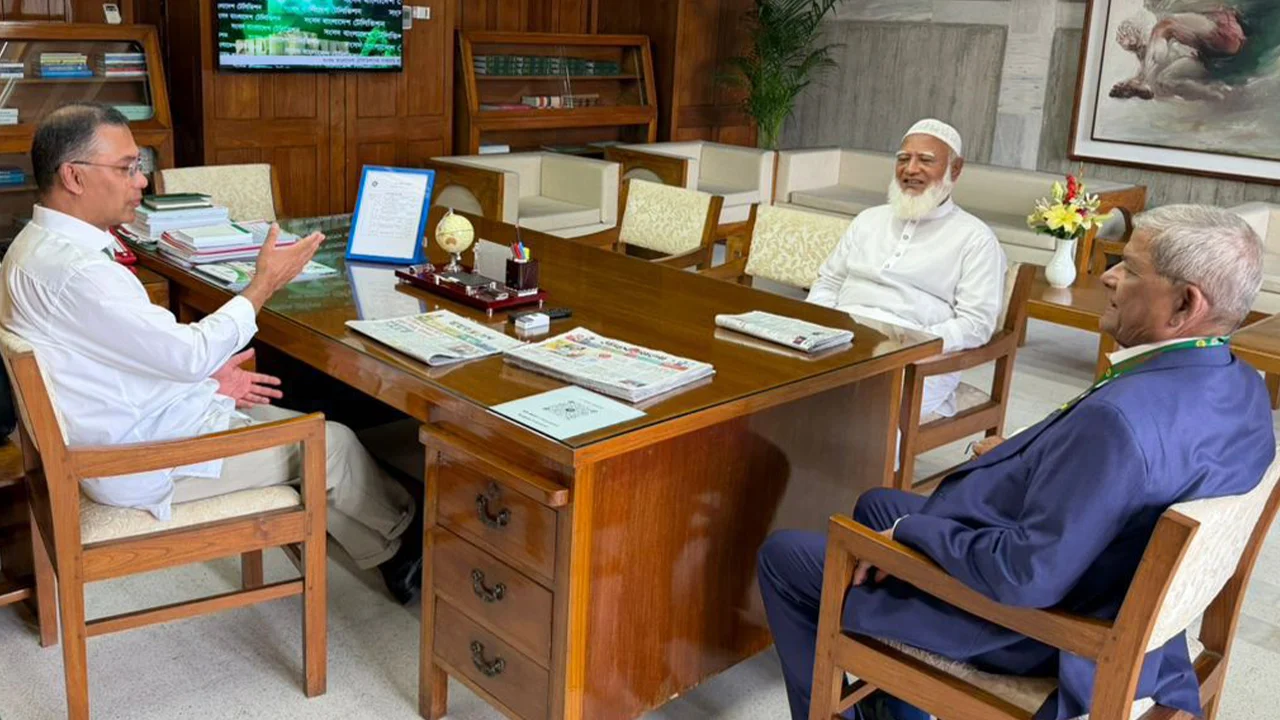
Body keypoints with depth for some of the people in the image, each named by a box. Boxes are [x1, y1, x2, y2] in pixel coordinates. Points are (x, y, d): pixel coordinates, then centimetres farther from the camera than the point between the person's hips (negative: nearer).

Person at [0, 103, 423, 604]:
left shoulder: (41, 245, 7)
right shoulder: (72, 270, -27)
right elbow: (192, 352, -25)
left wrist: (204, 376, 9)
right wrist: (266, 284, -13)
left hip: (123, 428, 10)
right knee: (332, 445, -3)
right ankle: (398, 542, 22)